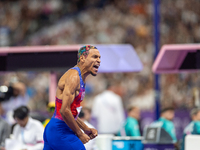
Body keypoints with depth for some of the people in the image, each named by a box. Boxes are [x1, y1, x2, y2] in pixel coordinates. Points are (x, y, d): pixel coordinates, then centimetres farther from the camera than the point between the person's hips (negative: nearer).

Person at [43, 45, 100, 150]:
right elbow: (64, 111, -24)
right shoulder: (73, 77, -16)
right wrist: (80, 134, -15)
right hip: (60, 132, -10)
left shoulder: (80, 78, 17)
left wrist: (86, 129, 16)